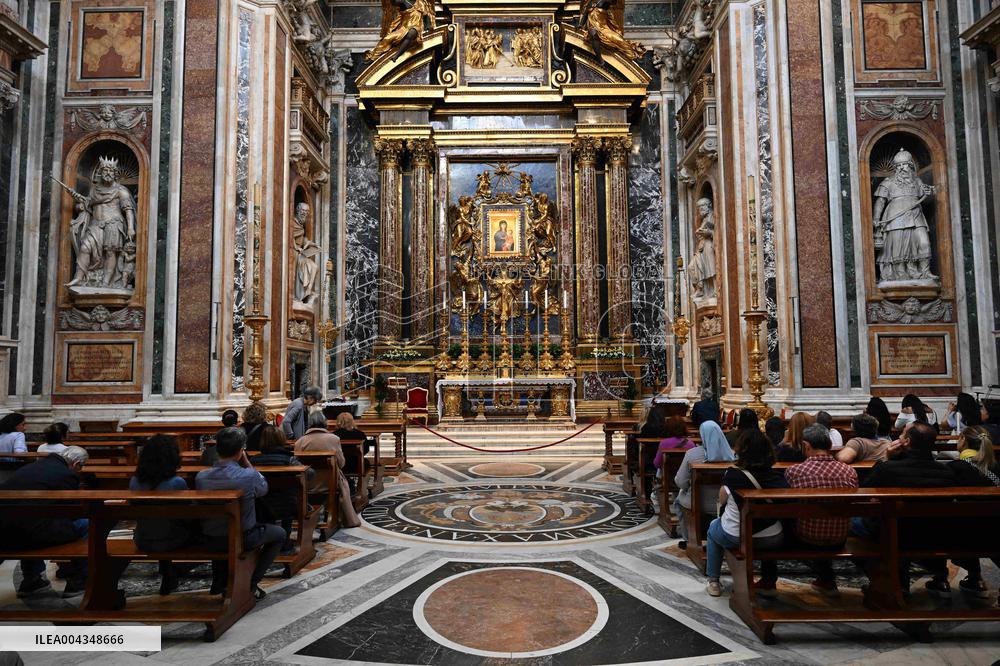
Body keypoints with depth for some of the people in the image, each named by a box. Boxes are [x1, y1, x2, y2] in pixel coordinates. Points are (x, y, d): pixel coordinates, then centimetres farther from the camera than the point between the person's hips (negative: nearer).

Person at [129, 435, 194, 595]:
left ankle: (167, 577, 43)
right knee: (194, 525, 23)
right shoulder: (177, 483, -25)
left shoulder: (134, 481, -11)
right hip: (168, 543, -4)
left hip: (142, 542, 5)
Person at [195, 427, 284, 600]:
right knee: (279, 533, 21)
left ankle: (219, 582, 37)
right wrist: (246, 462, -5)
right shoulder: (249, 476, -25)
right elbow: (264, 488, -1)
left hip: (210, 540, 5)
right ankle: (252, 583, 16)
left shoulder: (201, 476, -13)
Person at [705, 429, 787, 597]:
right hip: (771, 540, 3)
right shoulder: (777, 476, -8)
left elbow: (721, 501, 0)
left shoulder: (733, 476, -16)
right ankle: (769, 583, 40)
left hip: (734, 538, -2)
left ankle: (714, 582, 31)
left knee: (713, 528, 31)